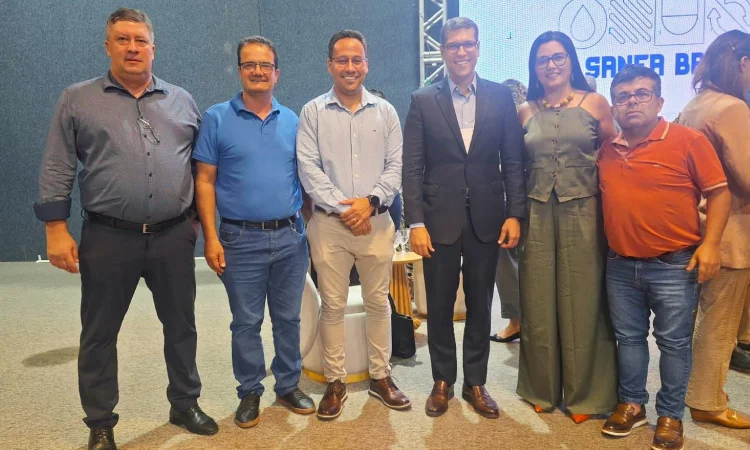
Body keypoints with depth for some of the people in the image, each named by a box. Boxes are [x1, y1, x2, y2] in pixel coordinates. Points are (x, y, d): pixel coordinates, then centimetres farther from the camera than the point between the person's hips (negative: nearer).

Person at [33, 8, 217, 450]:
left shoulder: (182, 101, 9)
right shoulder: (77, 99, 3)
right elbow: (57, 169, 1)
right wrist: (57, 229, -5)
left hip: (175, 236, 2)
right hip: (108, 238, -1)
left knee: (181, 325, 13)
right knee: (99, 334, 9)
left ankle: (185, 404, 32)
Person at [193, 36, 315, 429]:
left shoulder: (292, 121, 7)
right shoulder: (217, 118, -1)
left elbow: (304, 176, 11)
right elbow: (205, 182, -3)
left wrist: (311, 226, 4)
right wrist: (211, 238, -9)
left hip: (290, 236, 3)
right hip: (241, 239, -2)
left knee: (288, 318, 12)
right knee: (246, 322, 8)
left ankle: (288, 386, 29)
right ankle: (249, 393, 25)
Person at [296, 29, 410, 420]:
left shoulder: (385, 111, 8)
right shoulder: (312, 112, 2)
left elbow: (395, 165, 3)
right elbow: (308, 168, -6)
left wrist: (370, 202, -12)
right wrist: (343, 209, -13)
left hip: (376, 221, 2)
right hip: (329, 223, -1)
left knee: (378, 302, 10)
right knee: (333, 305, 5)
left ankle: (380, 376, 25)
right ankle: (335, 382, 20)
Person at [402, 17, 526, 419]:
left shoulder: (501, 96, 4)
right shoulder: (423, 101, 1)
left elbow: (513, 161, 3)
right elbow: (412, 168, -3)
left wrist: (515, 214, -4)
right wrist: (416, 222, -9)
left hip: (486, 219, 1)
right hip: (440, 220, -1)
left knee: (480, 306, 12)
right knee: (439, 306, 10)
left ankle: (475, 382, 28)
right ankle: (442, 381, 28)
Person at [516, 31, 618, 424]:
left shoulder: (595, 104, 2)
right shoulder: (525, 111, 7)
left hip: (583, 213, -2)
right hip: (538, 215, 2)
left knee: (582, 303, 5)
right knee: (539, 305, 8)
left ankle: (584, 393, 23)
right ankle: (542, 388, 26)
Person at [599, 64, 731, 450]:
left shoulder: (687, 140, -8)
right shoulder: (607, 148, 4)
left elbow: (719, 193, -6)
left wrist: (710, 244, -14)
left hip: (674, 264, -4)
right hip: (620, 264, 4)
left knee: (673, 342, 6)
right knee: (628, 337, 14)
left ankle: (670, 415, 23)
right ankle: (631, 404, 30)